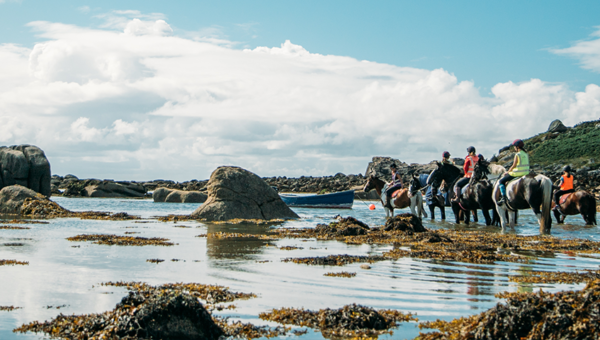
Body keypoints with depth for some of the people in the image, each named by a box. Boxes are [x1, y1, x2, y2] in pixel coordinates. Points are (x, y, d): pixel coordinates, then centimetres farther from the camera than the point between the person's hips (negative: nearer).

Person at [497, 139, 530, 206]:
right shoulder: (526, 155, 8)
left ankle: (503, 197, -10)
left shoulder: (517, 155, -14)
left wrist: (507, 172, 2)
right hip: (526, 173, 8)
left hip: (517, 174, -8)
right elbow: (524, 165, 13)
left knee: (501, 181, 3)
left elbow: (514, 166, -12)